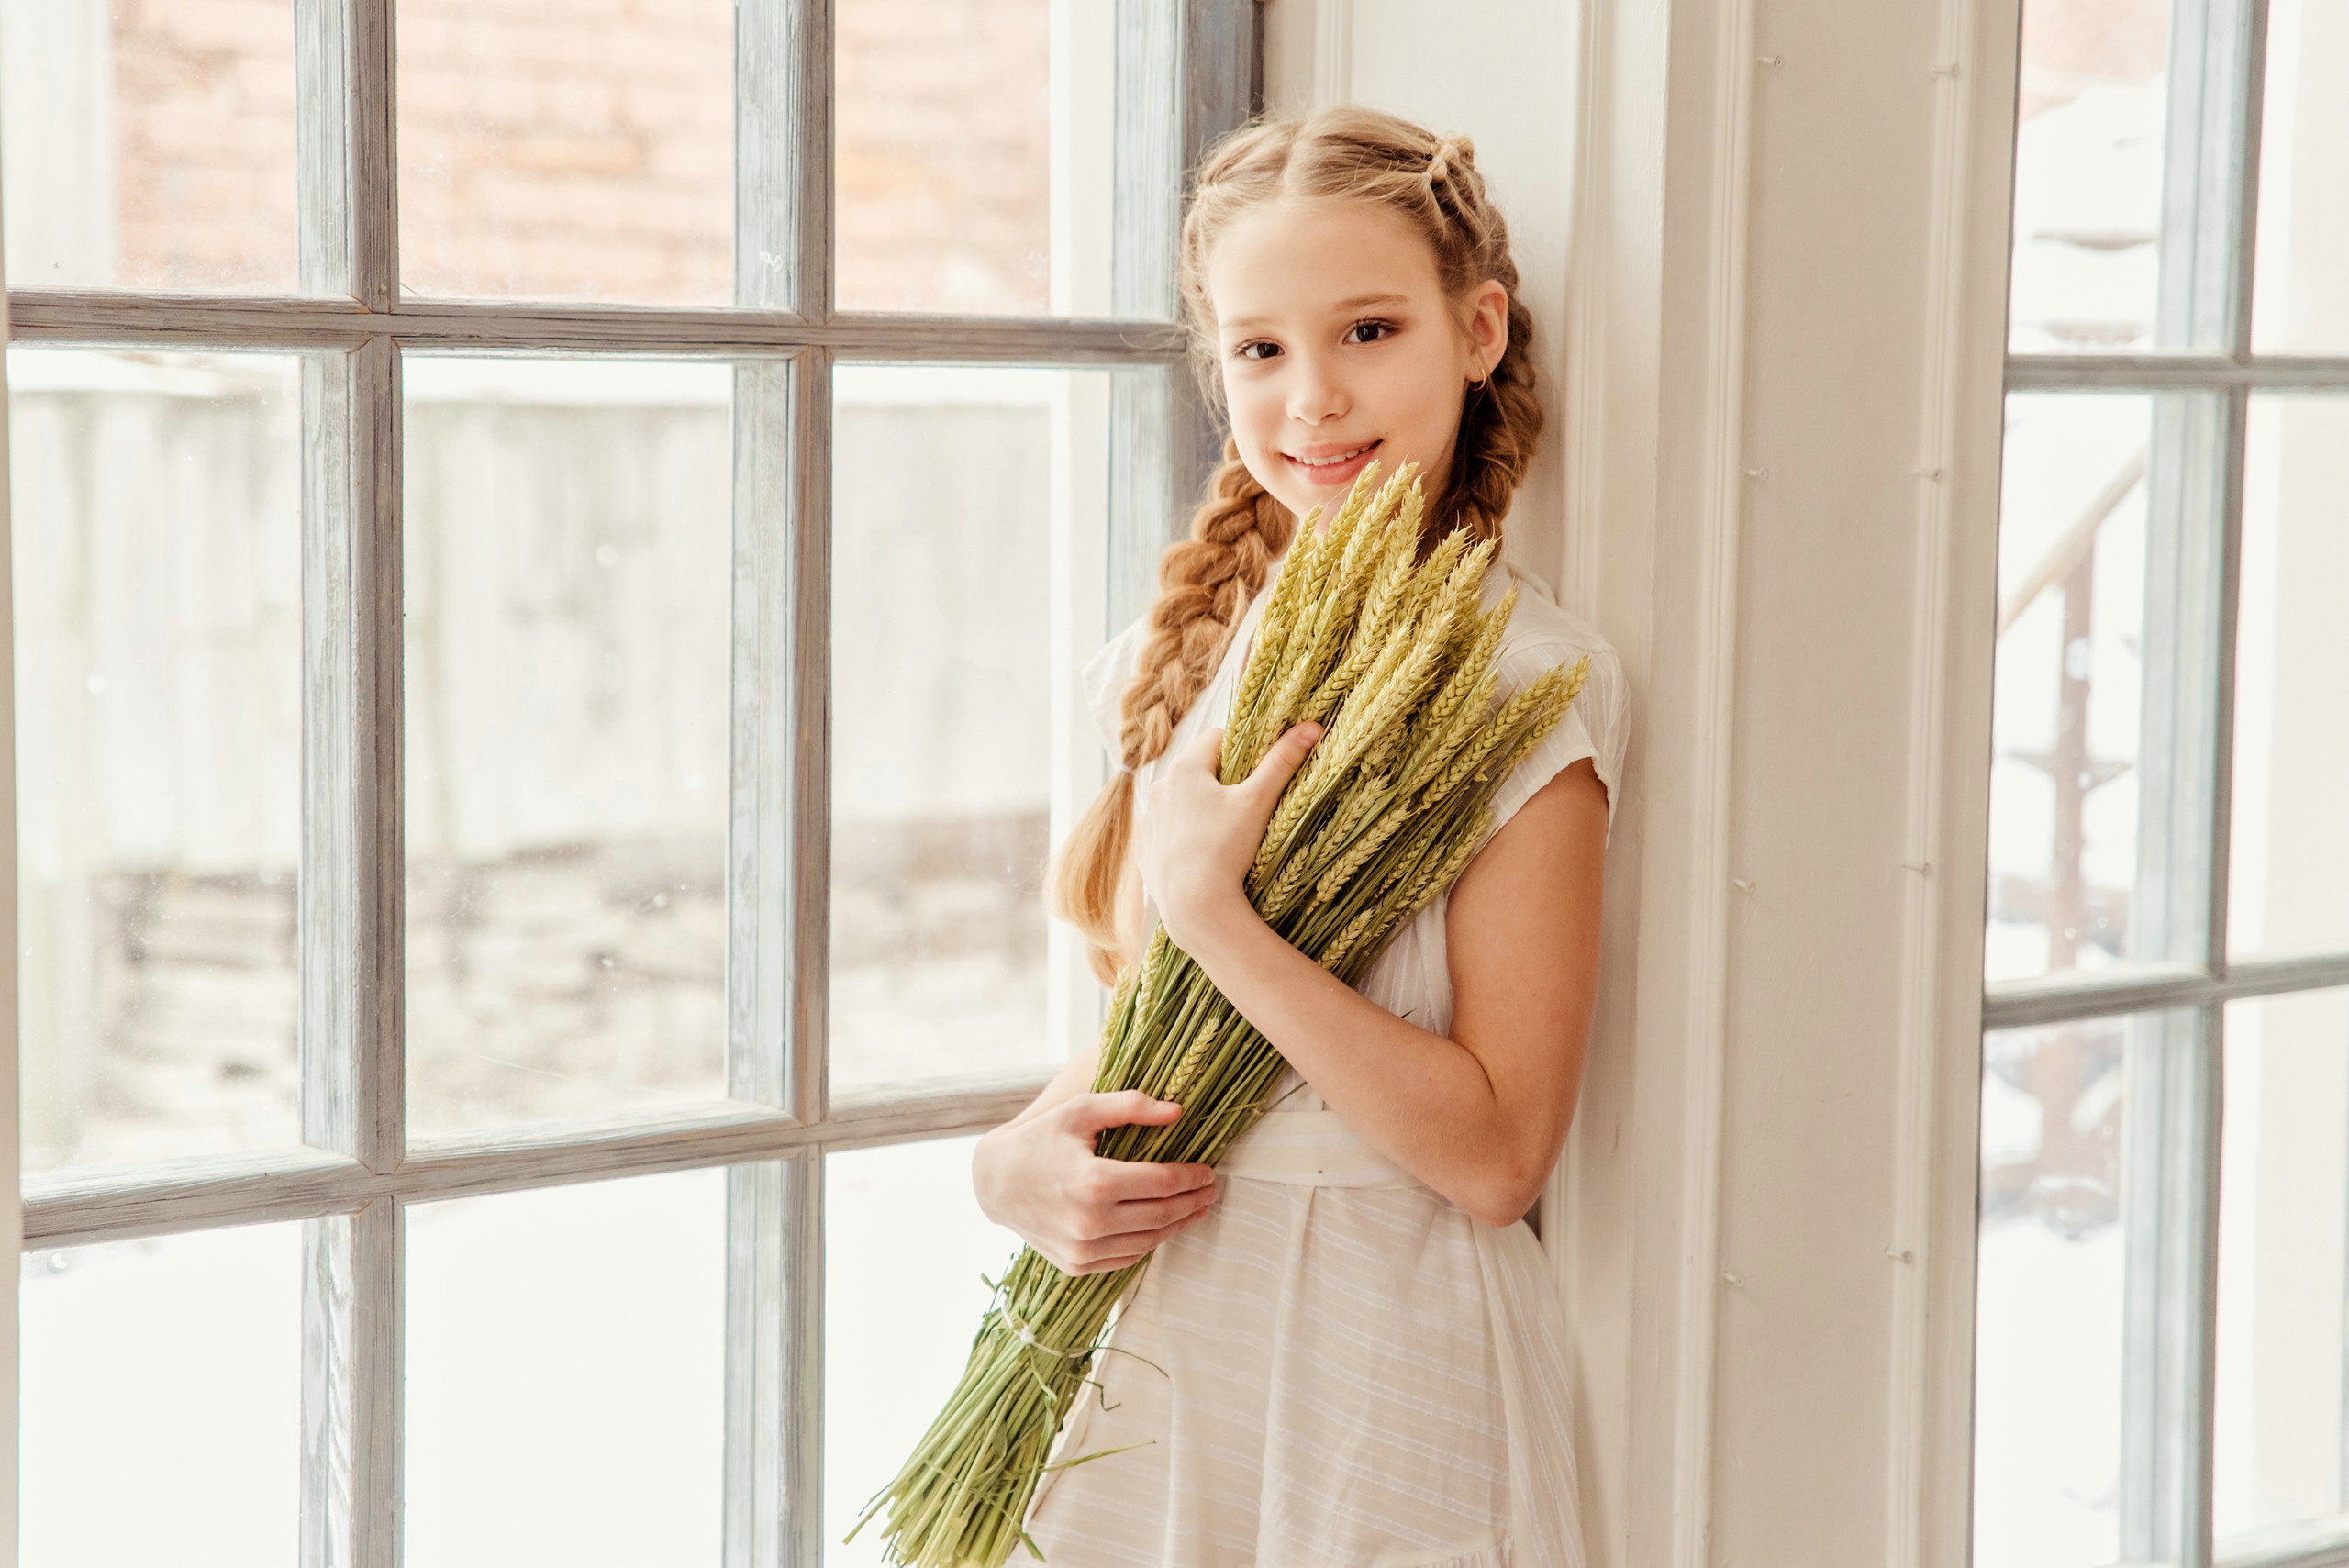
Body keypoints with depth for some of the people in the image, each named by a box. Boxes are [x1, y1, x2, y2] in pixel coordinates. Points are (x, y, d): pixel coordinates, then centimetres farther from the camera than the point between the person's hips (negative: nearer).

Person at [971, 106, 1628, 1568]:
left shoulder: (1523, 675, -14)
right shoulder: (1187, 649, 4)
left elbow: (1496, 1154, -19)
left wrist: (1210, 909, -23)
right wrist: (1015, 1159, -8)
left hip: (1386, 1362, -5)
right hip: (1152, 1348, 6)